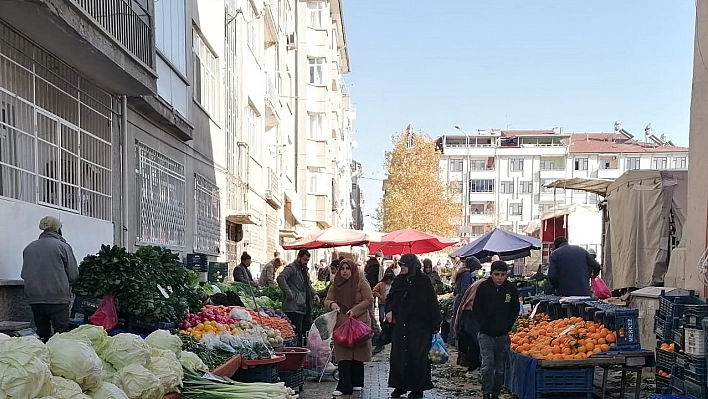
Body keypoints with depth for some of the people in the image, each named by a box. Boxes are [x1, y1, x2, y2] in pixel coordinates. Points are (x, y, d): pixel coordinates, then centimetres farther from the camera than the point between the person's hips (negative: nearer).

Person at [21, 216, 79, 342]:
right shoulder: (63, 246, -6)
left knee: (42, 334, 11)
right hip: (58, 298, -4)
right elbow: (74, 275, -5)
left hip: (34, 298, 4)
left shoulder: (28, 248, 7)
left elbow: (24, 274, 11)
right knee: (61, 333, -1)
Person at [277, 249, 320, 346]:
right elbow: (280, 278, -23)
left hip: (305, 307, 10)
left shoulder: (304, 269, 23)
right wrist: (289, 293, -25)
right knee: (297, 332, -11)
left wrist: (314, 293, 16)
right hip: (294, 307, -10)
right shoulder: (291, 268, -7)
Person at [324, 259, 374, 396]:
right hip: (341, 323, 3)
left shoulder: (361, 283, -2)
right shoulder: (336, 284, 11)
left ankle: (356, 382, 19)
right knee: (343, 355, -4)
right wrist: (332, 304, -14)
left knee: (357, 354, 6)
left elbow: (369, 300, -6)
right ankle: (344, 386, -6)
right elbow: (327, 300, 10)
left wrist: (355, 310, -17)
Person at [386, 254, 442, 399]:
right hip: (400, 325, 5)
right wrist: (389, 310, -4)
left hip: (419, 326, -5)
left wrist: (435, 325, -7)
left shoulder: (424, 281, -6)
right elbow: (390, 298, 17)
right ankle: (400, 386, 15)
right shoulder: (398, 280, 8)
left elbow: (432, 303, -6)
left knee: (417, 356, -1)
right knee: (398, 355, 5)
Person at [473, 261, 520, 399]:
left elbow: (515, 310, 11)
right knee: (487, 364, -12)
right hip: (486, 334, -2)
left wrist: (507, 326, 0)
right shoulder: (483, 287, -3)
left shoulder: (511, 289, 2)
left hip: (503, 335, 2)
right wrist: (485, 324, -6)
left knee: (500, 367, 7)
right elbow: (476, 309, 2)